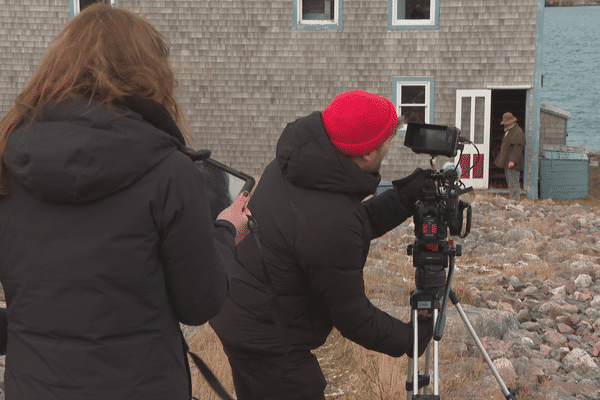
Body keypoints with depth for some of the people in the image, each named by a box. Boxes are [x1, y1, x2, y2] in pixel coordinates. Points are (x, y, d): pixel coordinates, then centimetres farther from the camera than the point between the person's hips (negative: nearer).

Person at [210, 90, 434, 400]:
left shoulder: (295, 162, -6)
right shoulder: (331, 224, -32)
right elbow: (350, 313, -19)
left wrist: (402, 198, -4)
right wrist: (407, 338, -5)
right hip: (268, 341, -10)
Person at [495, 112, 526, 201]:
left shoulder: (518, 132, -13)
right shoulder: (508, 131, 20)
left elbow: (518, 148, -21)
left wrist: (513, 160, -27)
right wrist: (500, 159, 24)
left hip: (513, 164, -10)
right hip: (507, 163, 10)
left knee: (513, 183, -11)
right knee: (510, 183, 13)